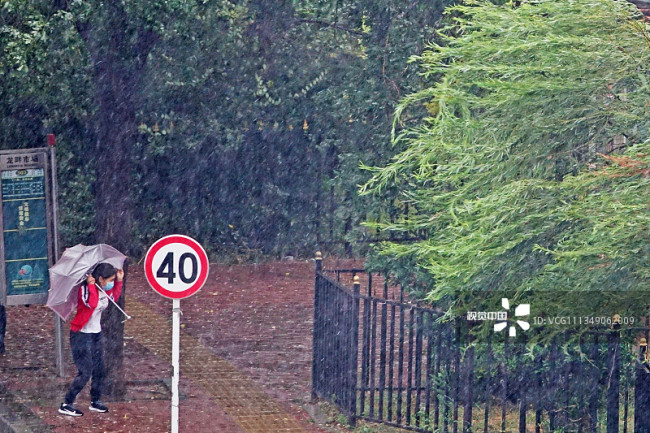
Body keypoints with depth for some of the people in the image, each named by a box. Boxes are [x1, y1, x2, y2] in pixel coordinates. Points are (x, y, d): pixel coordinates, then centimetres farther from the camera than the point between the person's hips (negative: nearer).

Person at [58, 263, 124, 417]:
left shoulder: (105, 290, 4)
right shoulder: (85, 289, -20)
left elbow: (114, 297, 25)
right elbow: (91, 303, -39)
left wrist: (119, 280, 14)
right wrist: (91, 284, -30)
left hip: (96, 334, 9)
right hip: (81, 335, -9)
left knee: (99, 371, 10)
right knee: (85, 373, -11)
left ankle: (95, 401, 26)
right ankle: (66, 405, -3)